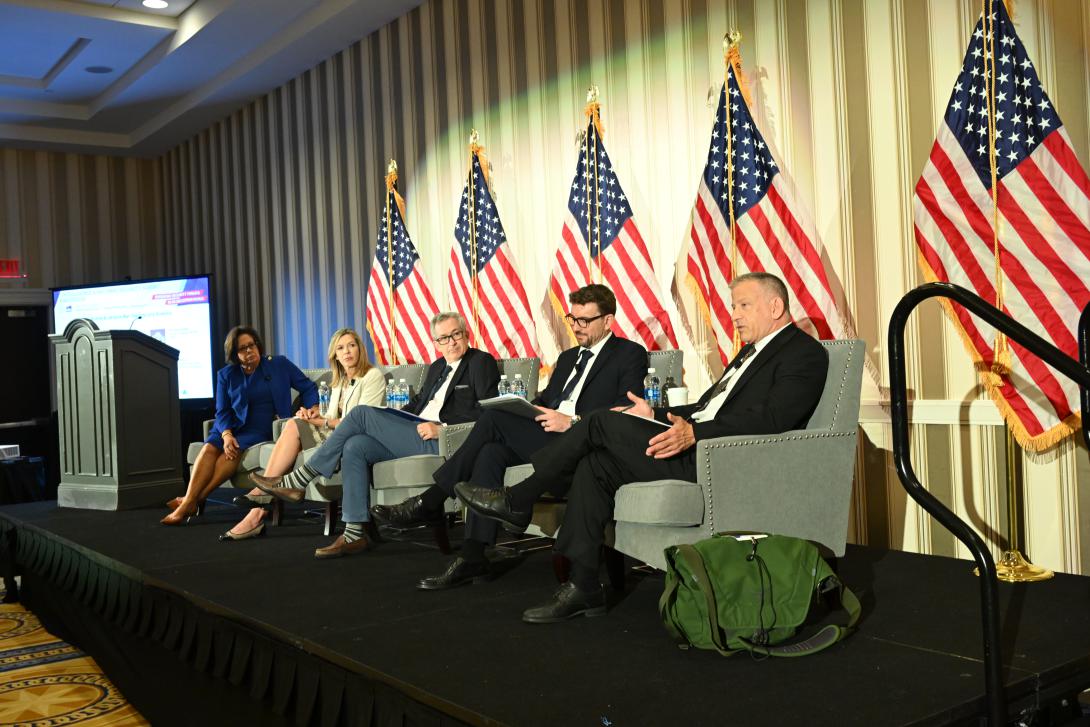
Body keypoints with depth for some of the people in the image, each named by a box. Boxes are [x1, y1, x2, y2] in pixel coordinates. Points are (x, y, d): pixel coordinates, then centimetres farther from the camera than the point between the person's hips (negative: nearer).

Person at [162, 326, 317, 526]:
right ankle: (188, 502, -36)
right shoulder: (226, 375, 11)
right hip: (234, 426, 3)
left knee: (235, 451, -31)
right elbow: (222, 412, 8)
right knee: (209, 448, -28)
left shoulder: (279, 365, 6)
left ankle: (195, 500, -31)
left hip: (263, 429, -3)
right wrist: (227, 435, -12)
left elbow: (308, 388, 10)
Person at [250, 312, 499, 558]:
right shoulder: (437, 367, 26)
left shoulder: (482, 362, 0)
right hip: (414, 434, 9)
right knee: (354, 446, -14)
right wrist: (390, 420, 9)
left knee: (362, 413, -16)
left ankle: (296, 482, -10)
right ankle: (354, 534, -14)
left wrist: (441, 428, -19)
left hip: (441, 442, -8)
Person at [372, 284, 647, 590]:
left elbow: (626, 411, -10)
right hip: (545, 434, 7)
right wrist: (522, 414, 1)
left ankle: (429, 502, -15)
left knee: (494, 417, -23)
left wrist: (572, 422, -20)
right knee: (490, 452, -25)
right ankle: (472, 556, -28)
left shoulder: (631, 354, 5)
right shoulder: (568, 357, 30)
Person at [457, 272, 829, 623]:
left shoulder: (805, 353, -4)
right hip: (695, 445, 9)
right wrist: (657, 416, 13)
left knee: (602, 423, -14)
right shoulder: (754, 350, 27)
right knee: (595, 463, -9)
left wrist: (695, 432, -28)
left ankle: (517, 502, 1)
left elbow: (770, 420, -19)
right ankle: (583, 587, -6)